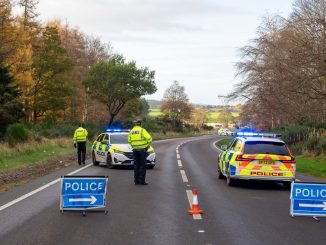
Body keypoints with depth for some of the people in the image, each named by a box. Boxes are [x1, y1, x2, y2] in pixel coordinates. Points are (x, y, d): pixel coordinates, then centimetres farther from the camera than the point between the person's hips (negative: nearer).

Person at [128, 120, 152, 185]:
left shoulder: (131, 131, 7)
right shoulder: (142, 130, -9)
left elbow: (129, 141, 13)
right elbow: (149, 138, -16)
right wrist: (148, 145, 0)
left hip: (135, 150, 5)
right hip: (142, 150, -5)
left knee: (136, 165, 11)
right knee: (143, 165, 1)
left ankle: (136, 180, 11)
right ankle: (142, 181, -2)